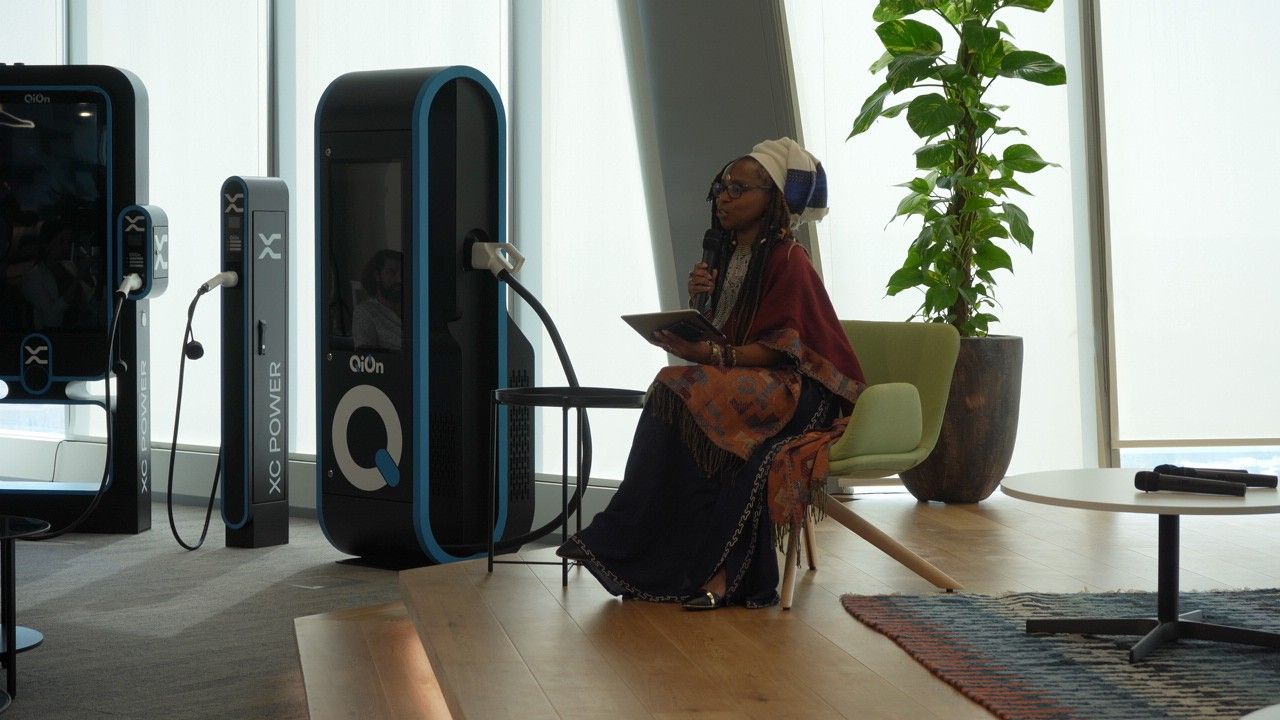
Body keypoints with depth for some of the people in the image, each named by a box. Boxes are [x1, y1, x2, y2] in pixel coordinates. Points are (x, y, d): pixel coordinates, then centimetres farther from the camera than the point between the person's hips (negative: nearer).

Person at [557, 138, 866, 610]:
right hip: (742, 383, 8)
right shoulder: (729, 255, 15)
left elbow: (780, 347, -18)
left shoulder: (786, 259, -11)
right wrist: (697, 300, -3)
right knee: (671, 391, -20)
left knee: (684, 392, -29)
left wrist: (706, 354, -30)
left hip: (794, 388, -8)